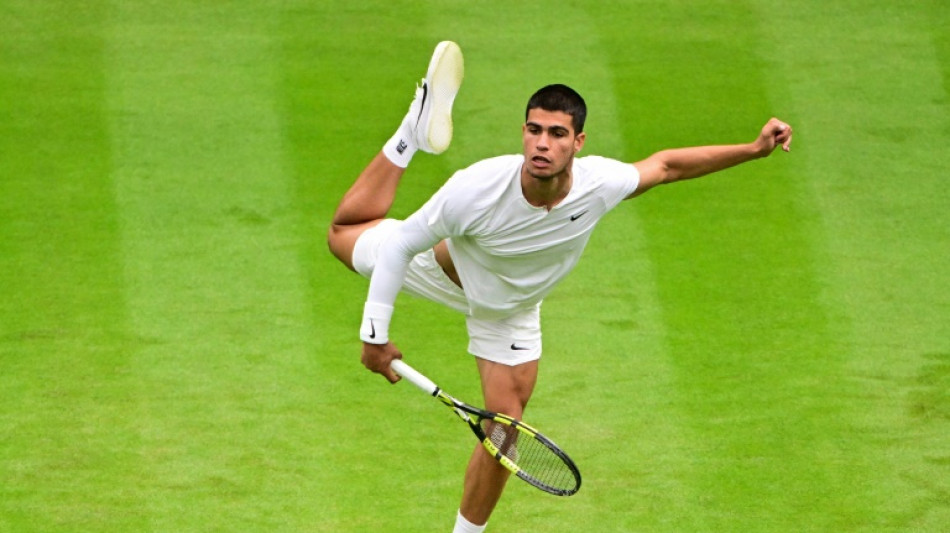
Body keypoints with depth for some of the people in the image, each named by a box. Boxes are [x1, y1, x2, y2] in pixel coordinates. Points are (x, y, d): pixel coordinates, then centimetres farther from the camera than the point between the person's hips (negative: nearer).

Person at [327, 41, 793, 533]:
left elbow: (665, 165, -14)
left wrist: (753, 150, -18)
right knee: (345, 233, 15)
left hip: (510, 308, 2)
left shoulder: (599, 184, -36)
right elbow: (400, 247, -31)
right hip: (440, 267, -2)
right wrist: (374, 334, -27)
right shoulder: (476, 189, -44)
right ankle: (417, 129, 25)